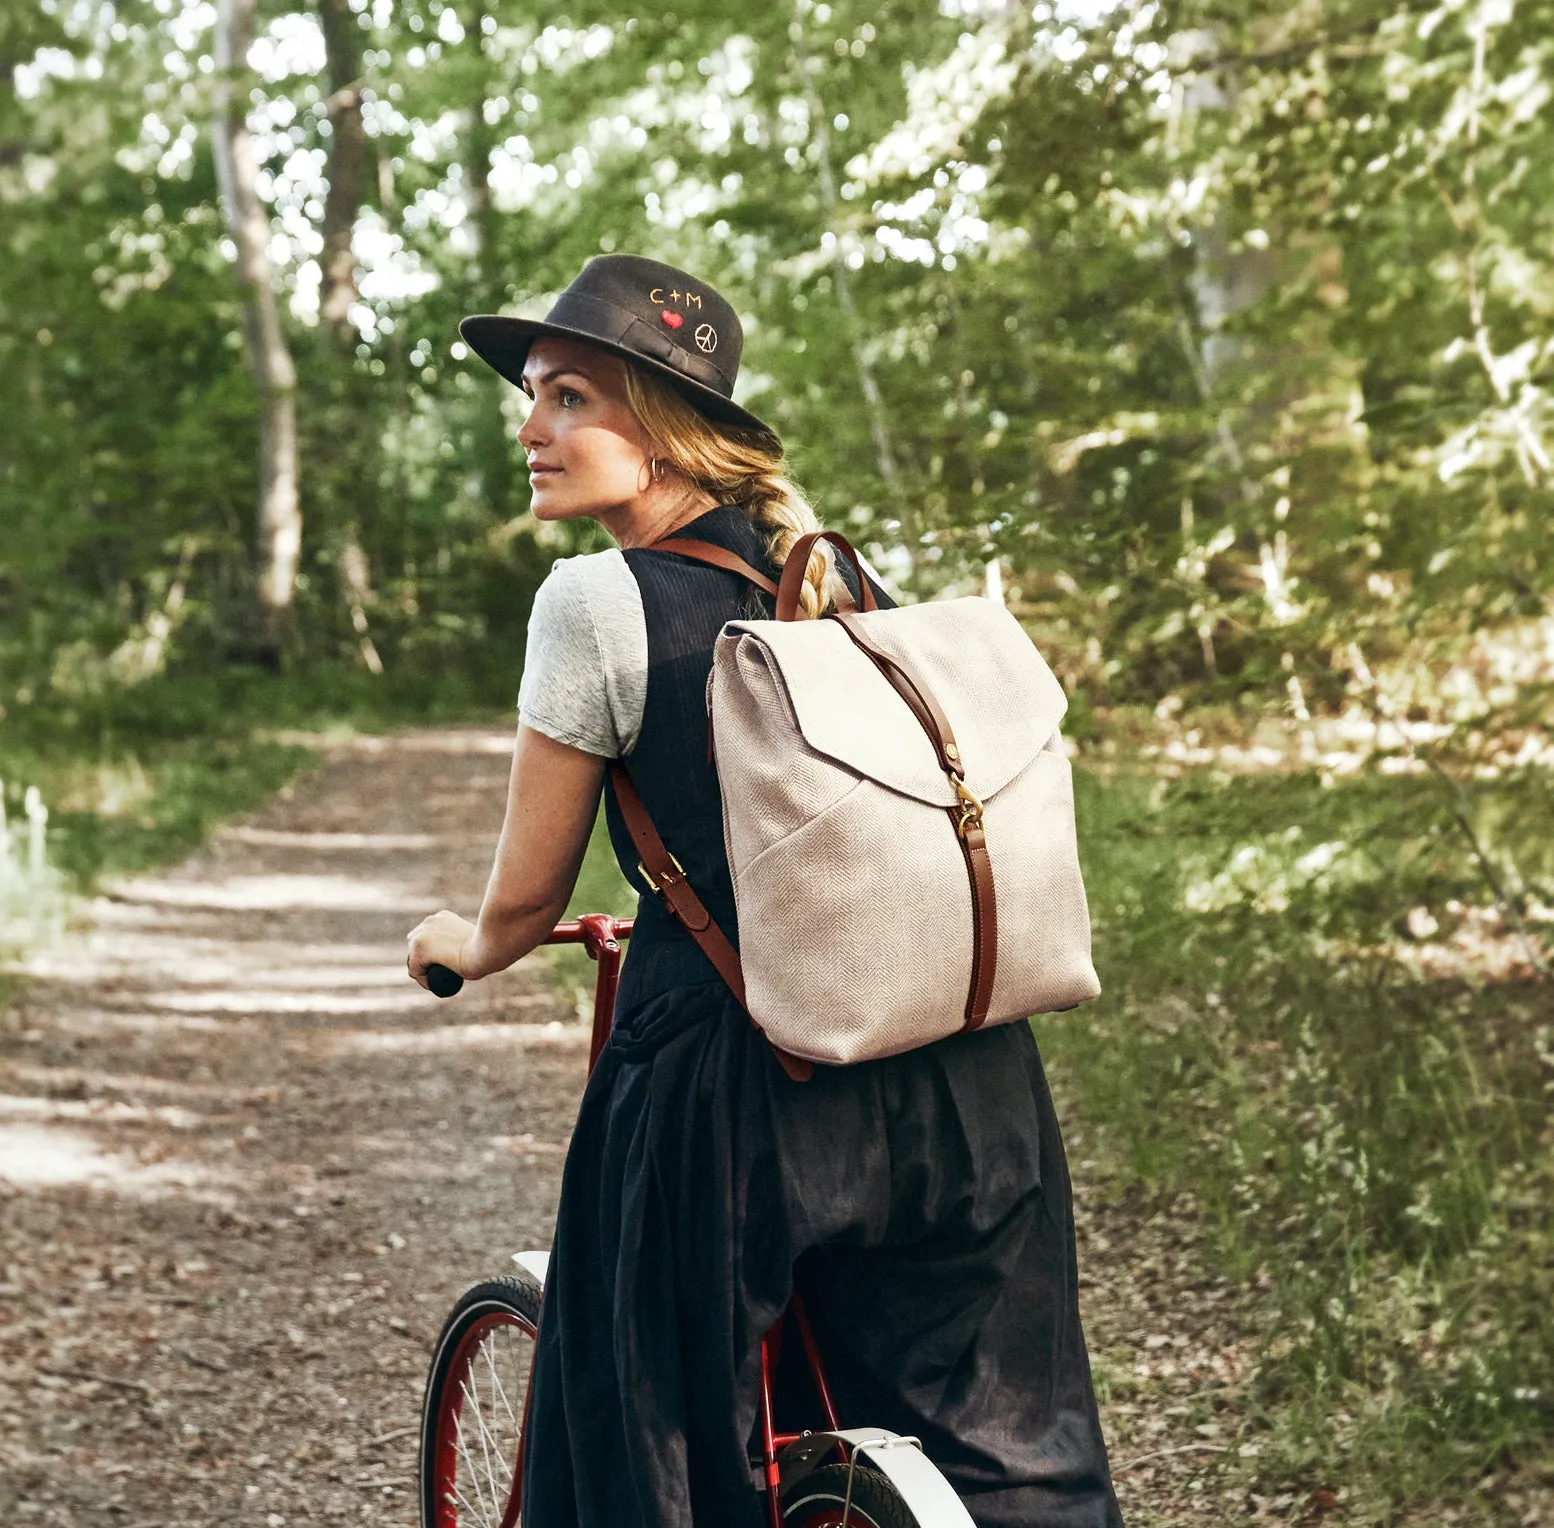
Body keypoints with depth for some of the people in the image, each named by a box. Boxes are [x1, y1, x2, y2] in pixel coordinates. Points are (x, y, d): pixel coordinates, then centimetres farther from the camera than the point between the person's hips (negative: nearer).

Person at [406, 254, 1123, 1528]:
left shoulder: (600, 598, -10)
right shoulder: (831, 569, 10)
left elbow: (526, 904, -4)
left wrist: (462, 946, 18)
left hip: (722, 1091, -6)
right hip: (957, 1082, 6)